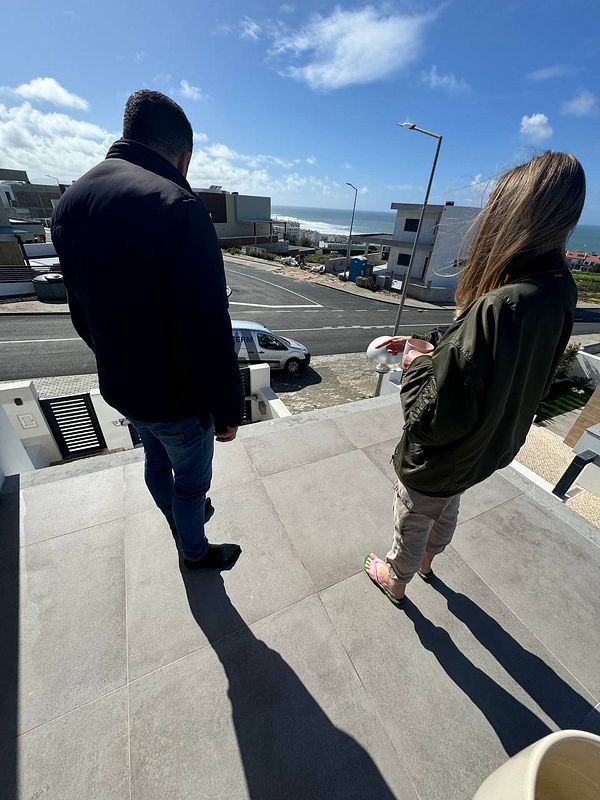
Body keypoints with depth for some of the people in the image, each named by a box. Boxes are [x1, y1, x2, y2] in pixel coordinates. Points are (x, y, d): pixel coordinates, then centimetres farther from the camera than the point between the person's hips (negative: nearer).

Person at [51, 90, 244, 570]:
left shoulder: (71, 202, 3)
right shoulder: (176, 205, -23)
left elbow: (82, 314, 10)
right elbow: (208, 332, -27)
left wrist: (118, 364, 22)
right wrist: (228, 409, -14)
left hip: (119, 386, 8)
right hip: (176, 396, -7)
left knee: (157, 464, 30)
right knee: (191, 480, 18)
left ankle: (181, 522, 59)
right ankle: (195, 551, 47)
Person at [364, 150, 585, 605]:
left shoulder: (500, 306, -37)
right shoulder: (557, 292, -7)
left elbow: (435, 417, -35)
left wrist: (415, 364, -18)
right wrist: (420, 344, 1)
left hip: (440, 460, -8)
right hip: (487, 449, 8)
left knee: (411, 524, 21)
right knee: (446, 512, 33)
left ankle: (395, 581, 53)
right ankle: (426, 562, 64)